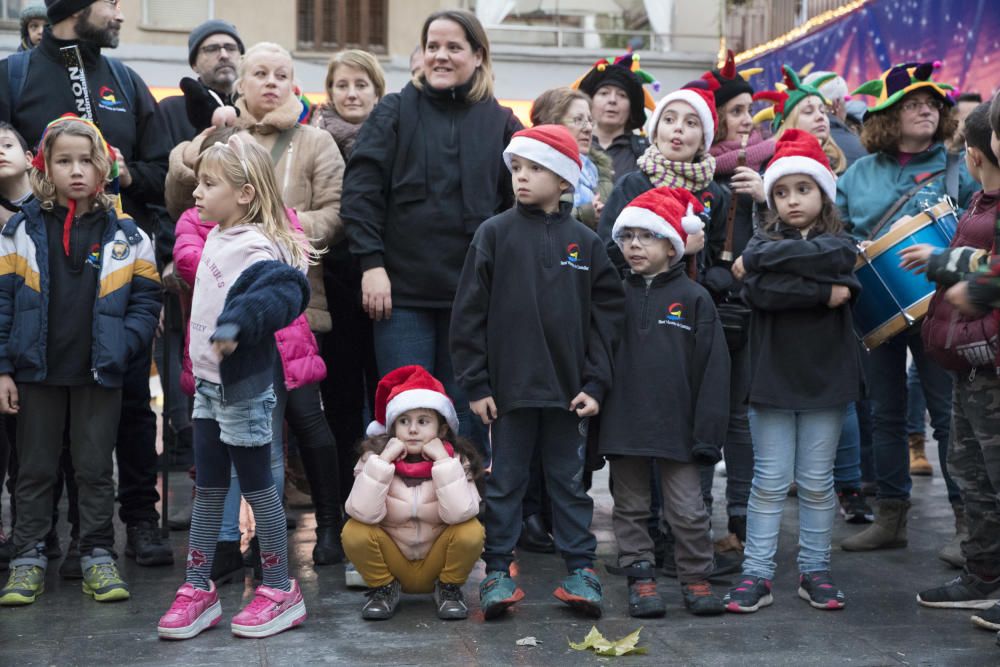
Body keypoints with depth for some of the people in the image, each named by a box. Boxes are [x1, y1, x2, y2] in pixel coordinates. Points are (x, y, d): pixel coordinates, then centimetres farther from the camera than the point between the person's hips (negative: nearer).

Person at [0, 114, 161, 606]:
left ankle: (98, 556, 17)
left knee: (95, 469, 7)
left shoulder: (125, 234, 0)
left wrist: (120, 347, -11)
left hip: (99, 375, 0)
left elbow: (146, 301, 3)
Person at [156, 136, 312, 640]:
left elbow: (283, 292, -38)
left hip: (244, 386, -9)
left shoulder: (255, 248, -20)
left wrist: (237, 323, -50)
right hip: (208, 382, 9)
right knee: (207, 490, 13)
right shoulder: (217, 238, 9)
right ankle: (198, 589, 22)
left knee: (256, 485, 1)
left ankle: (281, 590, 14)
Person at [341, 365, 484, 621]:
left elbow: (460, 513, -30)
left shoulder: (455, 460, -12)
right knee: (354, 532, -27)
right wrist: (384, 459, -29)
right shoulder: (375, 457, -11)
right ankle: (384, 588, 0)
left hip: (439, 564, 0)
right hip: (390, 565, 0)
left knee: (471, 531, -28)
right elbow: (362, 513, -27)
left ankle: (449, 589, 0)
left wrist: (443, 460, -30)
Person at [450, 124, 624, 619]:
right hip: (510, 385, -1)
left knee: (569, 481, 11)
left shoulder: (585, 241, 3)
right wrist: (475, 383, -6)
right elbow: (469, 313, -2)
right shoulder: (494, 234, -1)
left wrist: (596, 383, -3)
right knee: (505, 482, 7)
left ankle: (580, 569, 19)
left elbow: (605, 314, 4)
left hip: (568, 387, 1)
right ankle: (498, 570, 17)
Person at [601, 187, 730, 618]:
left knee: (688, 510, 3)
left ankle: (696, 578, 17)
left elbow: (713, 369, -3)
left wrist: (707, 433, -8)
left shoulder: (694, 298, -1)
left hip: (675, 426, -2)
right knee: (631, 507, 10)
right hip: (622, 425, 3)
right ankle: (640, 578, 21)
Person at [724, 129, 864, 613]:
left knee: (817, 483, 9)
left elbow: (826, 257, -21)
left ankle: (815, 570, 19)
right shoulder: (763, 242, 3)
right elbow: (758, 293, -17)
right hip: (773, 378, 0)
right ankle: (757, 573, 8)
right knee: (770, 482, 3)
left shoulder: (839, 243, 4)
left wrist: (758, 259, -15)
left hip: (825, 379, 1)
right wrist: (825, 292, -18)